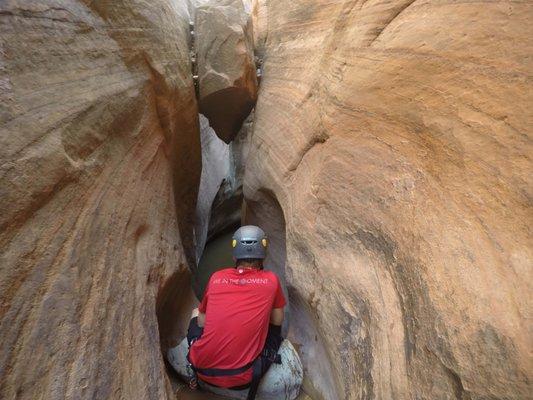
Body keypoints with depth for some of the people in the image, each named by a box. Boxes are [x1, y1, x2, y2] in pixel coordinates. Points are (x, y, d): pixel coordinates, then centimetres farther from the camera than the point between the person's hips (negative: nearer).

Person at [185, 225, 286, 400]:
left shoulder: (216, 277, 0)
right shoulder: (271, 280, -5)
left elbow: (202, 322, 13)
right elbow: (277, 321, 10)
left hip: (203, 371, 2)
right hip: (240, 380, -1)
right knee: (275, 330, 21)